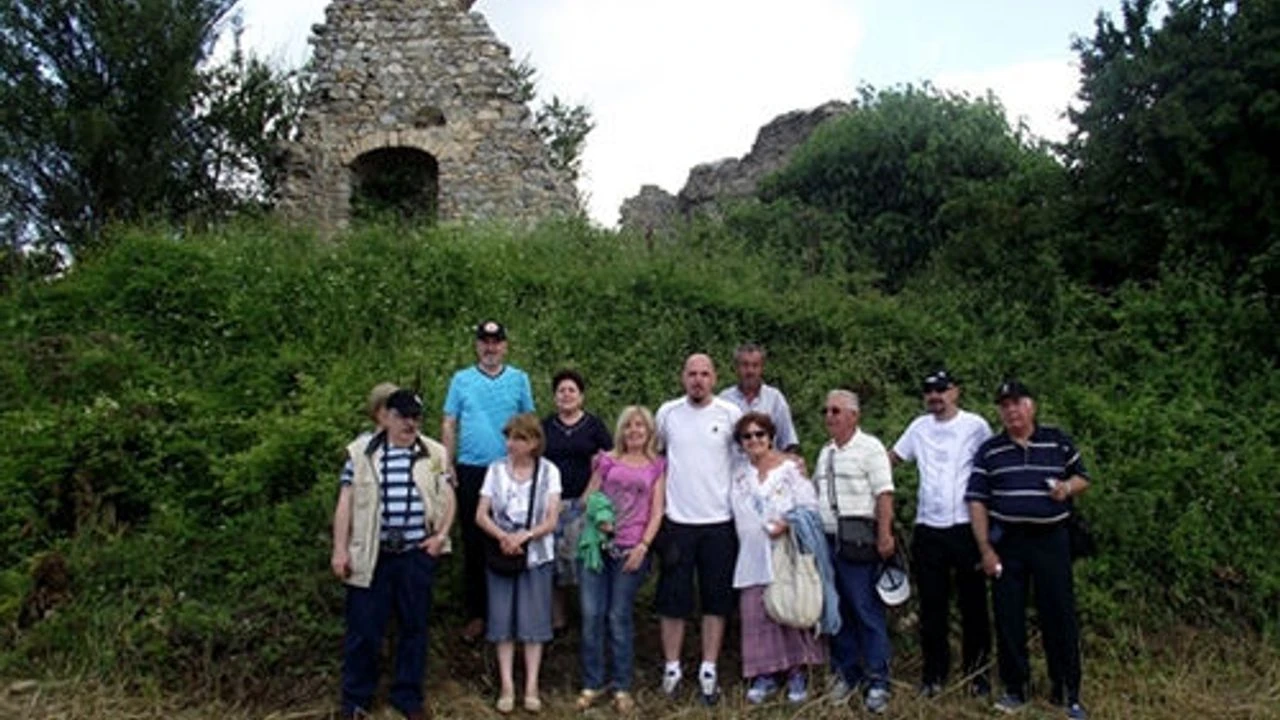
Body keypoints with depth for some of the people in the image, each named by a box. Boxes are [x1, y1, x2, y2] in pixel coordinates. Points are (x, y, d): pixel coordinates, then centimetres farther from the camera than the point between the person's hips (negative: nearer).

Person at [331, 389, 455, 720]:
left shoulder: (434, 454, 4)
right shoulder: (361, 451, 0)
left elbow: (447, 496, 11)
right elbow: (345, 502, 1)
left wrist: (441, 534, -1)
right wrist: (340, 549, -4)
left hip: (417, 555, 2)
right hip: (371, 555, -1)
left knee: (414, 626, 10)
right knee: (363, 627, 5)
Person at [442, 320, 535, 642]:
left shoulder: (519, 379, 6)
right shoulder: (461, 380, 6)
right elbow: (449, 424, 6)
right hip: (471, 470, 0)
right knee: (473, 542, 5)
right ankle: (476, 613, 15)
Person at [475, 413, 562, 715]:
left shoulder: (548, 471, -5)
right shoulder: (496, 469, -2)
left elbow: (551, 521, -9)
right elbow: (480, 515, -4)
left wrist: (524, 535, -25)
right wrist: (503, 536, -21)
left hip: (537, 557, -1)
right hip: (501, 555, 1)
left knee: (533, 620, 3)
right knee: (503, 620, 3)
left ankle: (531, 687, 11)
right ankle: (507, 686, 11)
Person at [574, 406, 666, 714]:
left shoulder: (657, 465, 9)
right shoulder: (608, 460, 11)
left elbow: (657, 511, 4)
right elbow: (587, 497, 15)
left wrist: (643, 545, -8)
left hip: (631, 550, -1)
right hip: (597, 544, 2)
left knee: (619, 618, 2)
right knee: (591, 615, -1)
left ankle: (622, 688, 13)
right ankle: (592, 683, 12)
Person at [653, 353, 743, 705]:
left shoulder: (731, 413, -3)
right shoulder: (667, 413, 0)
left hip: (720, 521, 0)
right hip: (677, 519, 1)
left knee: (716, 600, 8)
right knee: (672, 599, 6)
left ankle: (708, 670, 20)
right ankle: (672, 667, 20)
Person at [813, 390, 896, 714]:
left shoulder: (869, 447, -5)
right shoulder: (825, 452, 17)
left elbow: (884, 494, -11)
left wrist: (885, 536, -19)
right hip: (826, 540, 7)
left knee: (867, 611, -4)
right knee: (837, 611, 12)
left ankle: (877, 681, 3)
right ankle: (846, 672, 23)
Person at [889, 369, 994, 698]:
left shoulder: (975, 426, -3)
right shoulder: (919, 427, 7)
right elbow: (891, 459, 14)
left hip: (965, 526, -3)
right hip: (927, 529, 3)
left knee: (973, 603, 8)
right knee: (931, 606, 10)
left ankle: (977, 672, 22)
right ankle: (933, 673, 21)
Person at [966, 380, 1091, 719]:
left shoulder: (1059, 441, 4)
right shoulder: (989, 451, 2)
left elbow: (1081, 477, 15)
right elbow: (977, 501, 1)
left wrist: (1068, 487, -9)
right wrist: (985, 549, -5)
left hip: (1051, 539, 0)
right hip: (1007, 541, 1)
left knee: (1060, 615, 2)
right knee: (1008, 618, 5)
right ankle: (1014, 689, 18)